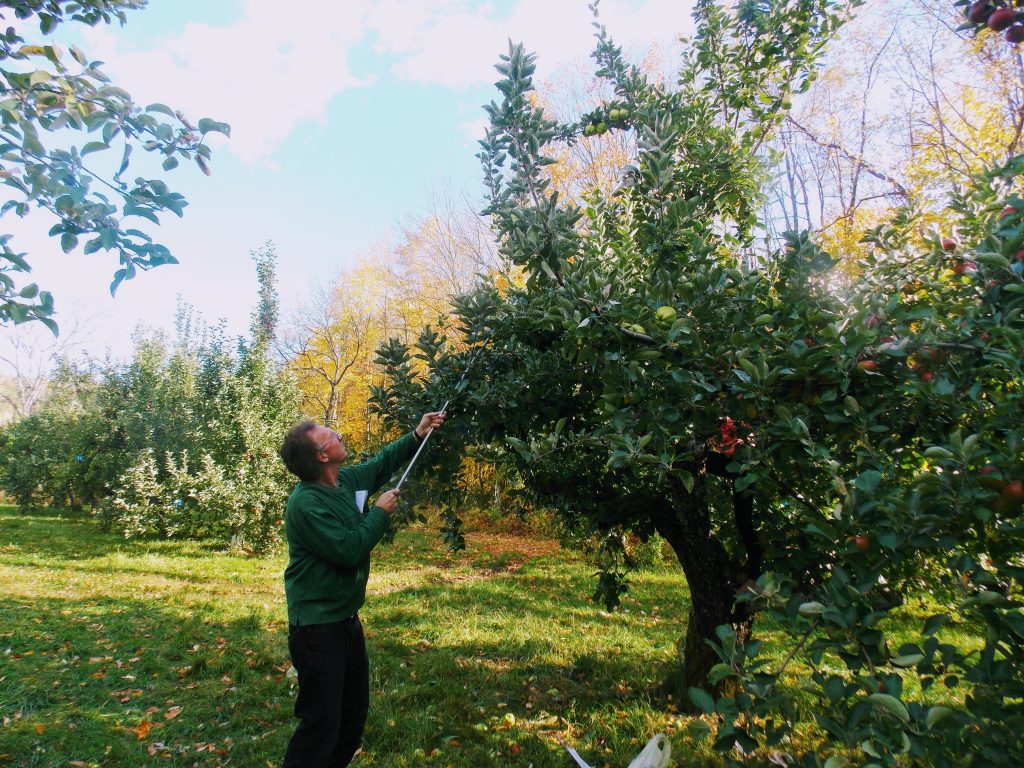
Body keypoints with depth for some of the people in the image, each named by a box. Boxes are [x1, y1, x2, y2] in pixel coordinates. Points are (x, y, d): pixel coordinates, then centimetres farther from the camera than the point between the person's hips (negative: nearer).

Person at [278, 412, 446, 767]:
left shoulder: (346, 481, 1)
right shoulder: (306, 504, -24)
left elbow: (380, 464, 18)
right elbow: (348, 550, -27)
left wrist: (416, 436, 11)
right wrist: (380, 512, -15)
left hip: (347, 619, 9)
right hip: (318, 628, -9)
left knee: (355, 713, 20)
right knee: (322, 722, -1)